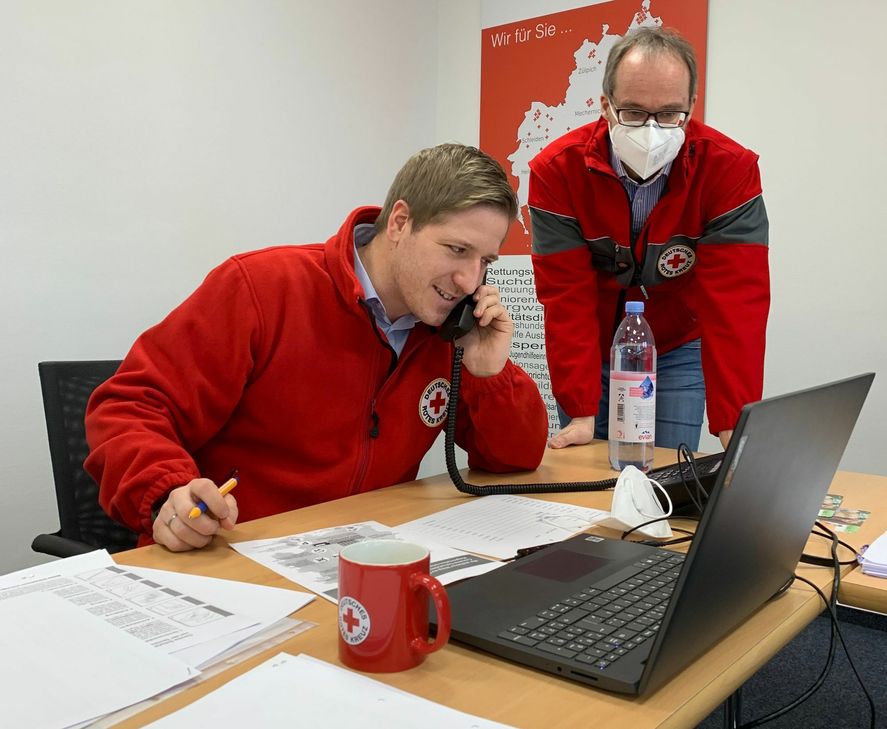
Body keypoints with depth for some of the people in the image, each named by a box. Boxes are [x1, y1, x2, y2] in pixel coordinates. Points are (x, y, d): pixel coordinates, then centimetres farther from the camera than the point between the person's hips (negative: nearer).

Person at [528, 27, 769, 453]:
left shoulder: (729, 170, -21)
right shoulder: (557, 170, -20)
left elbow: (735, 302, -25)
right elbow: (567, 299, -21)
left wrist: (734, 425, -33)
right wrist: (580, 412, -26)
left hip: (676, 353, 0)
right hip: (592, 353, 1)